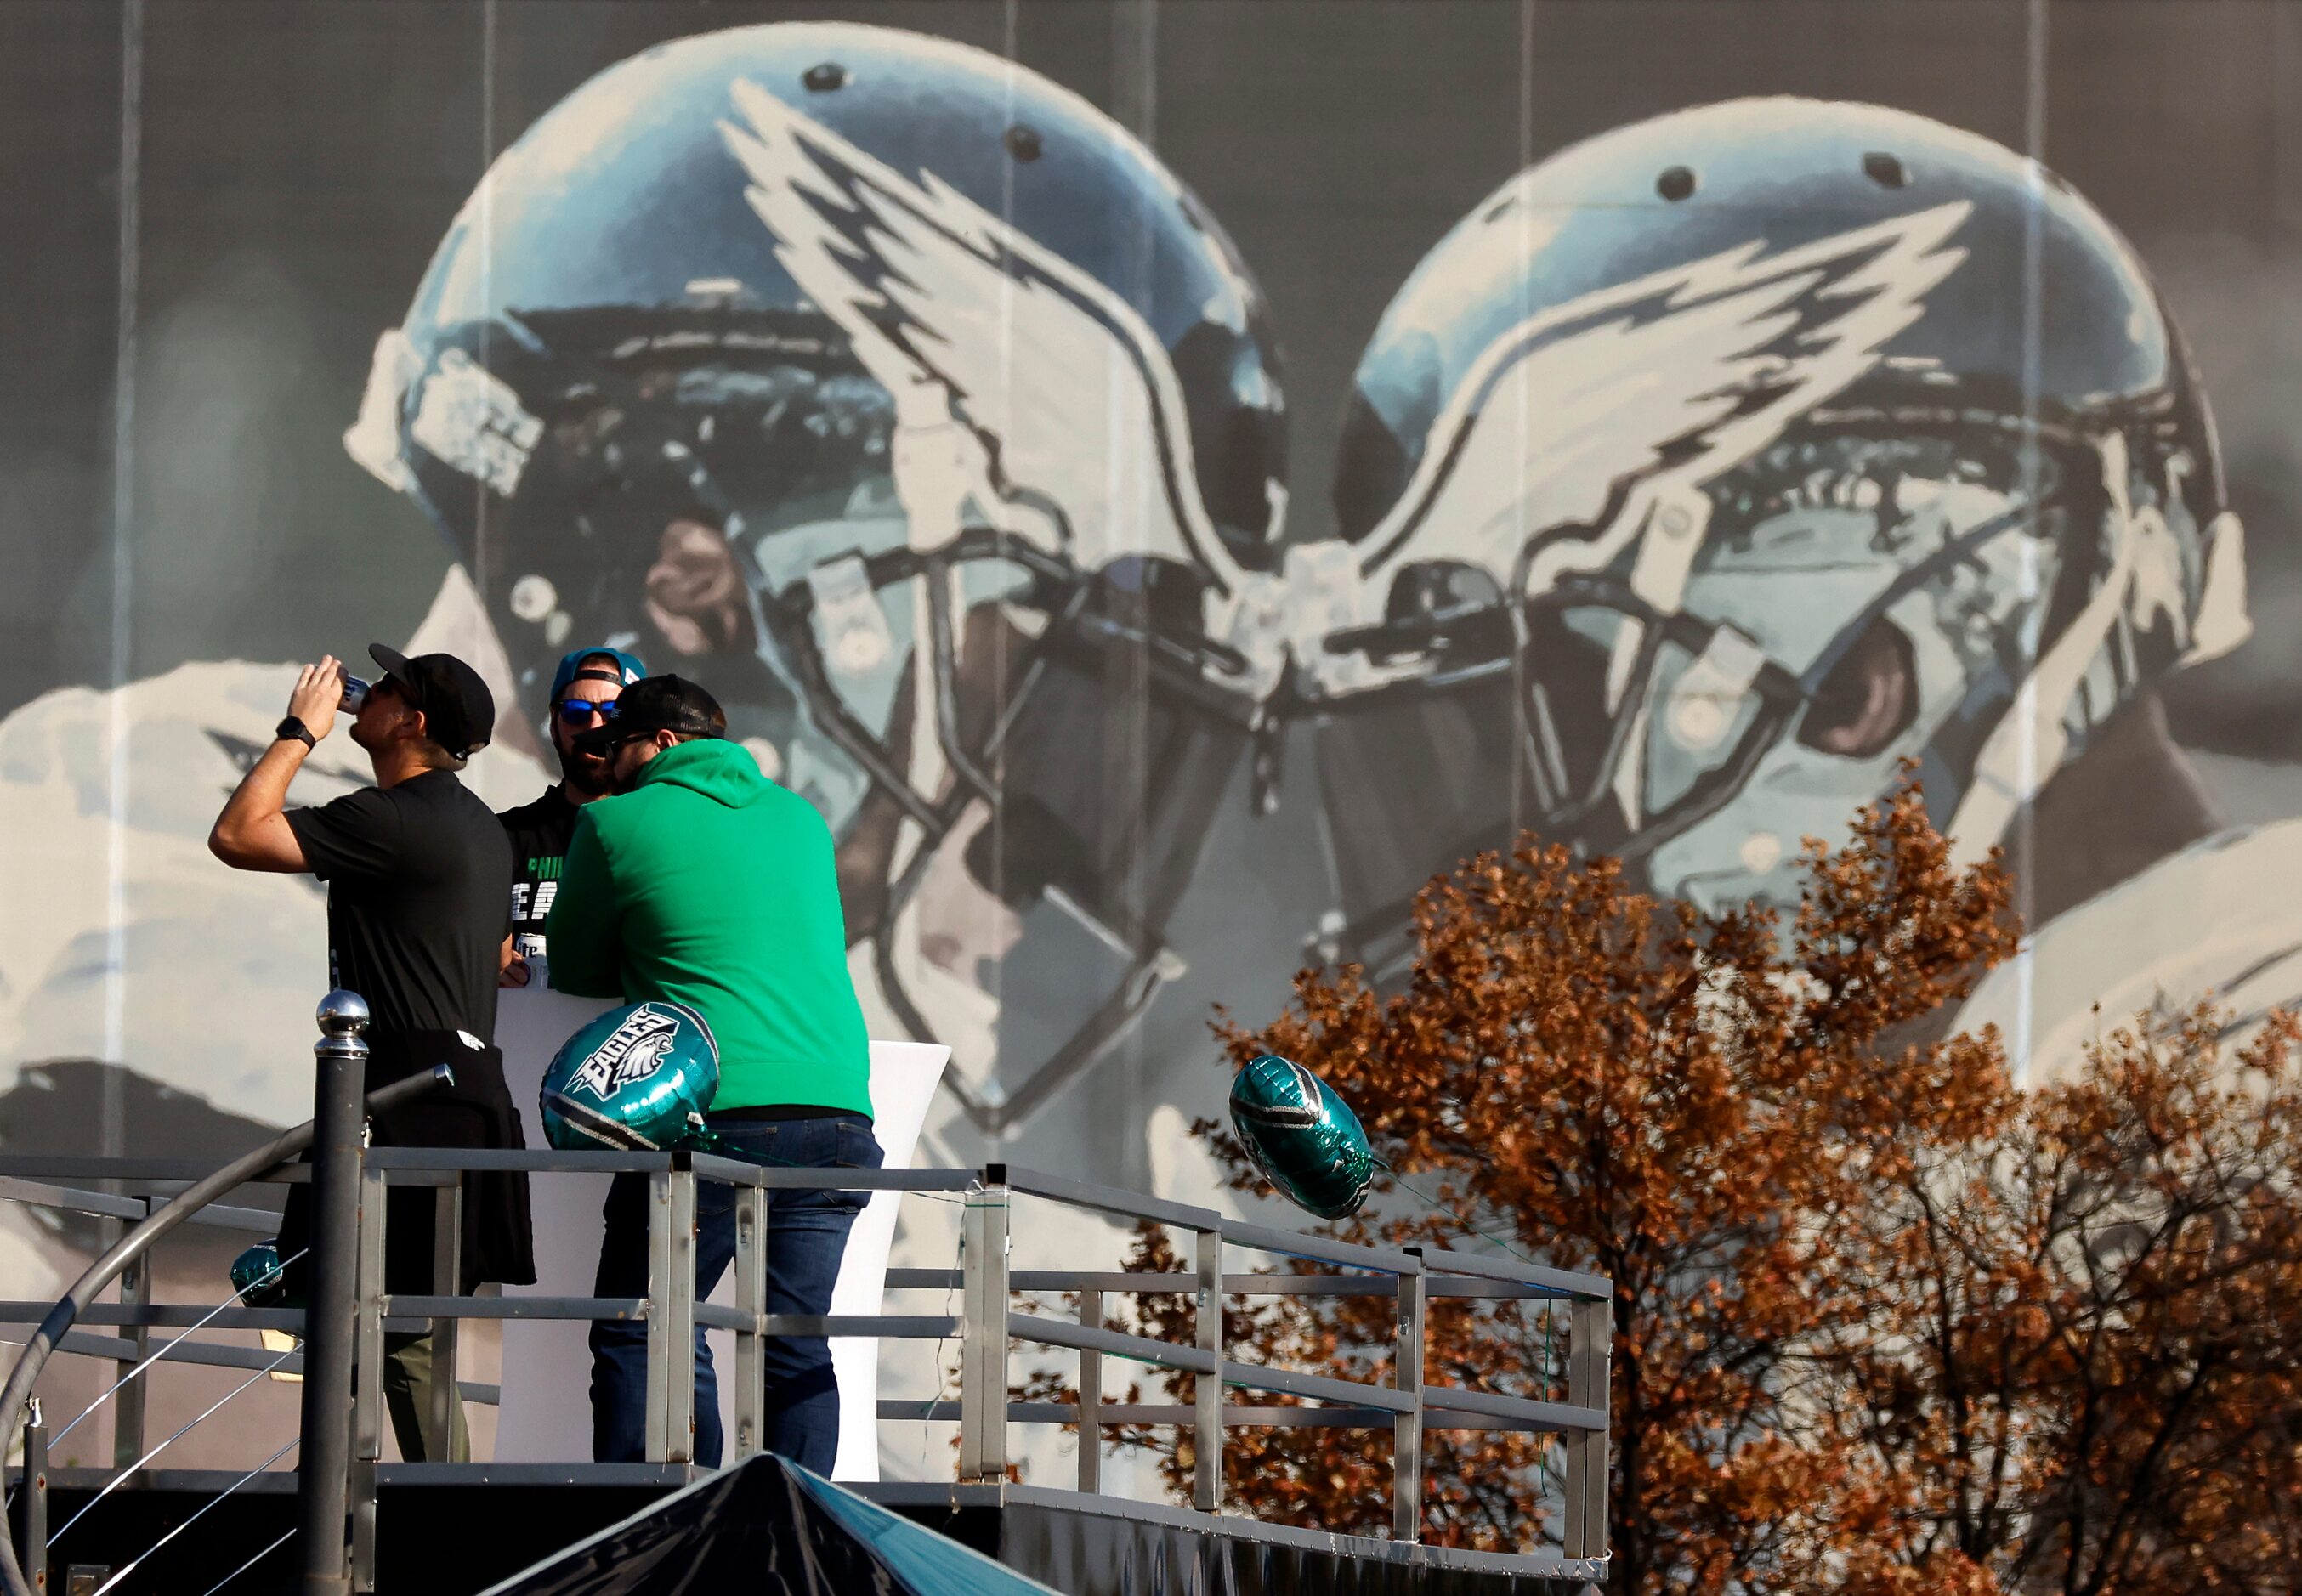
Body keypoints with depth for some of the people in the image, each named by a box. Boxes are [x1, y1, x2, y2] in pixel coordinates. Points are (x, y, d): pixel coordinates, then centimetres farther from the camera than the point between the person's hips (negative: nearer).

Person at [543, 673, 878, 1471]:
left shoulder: (618, 822, 5)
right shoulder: (800, 819, 20)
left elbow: (574, 974, 14)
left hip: (715, 1113, -5)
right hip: (836, 1105, 5)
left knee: (640, 1337, 0)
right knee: (796, 1345, 6)